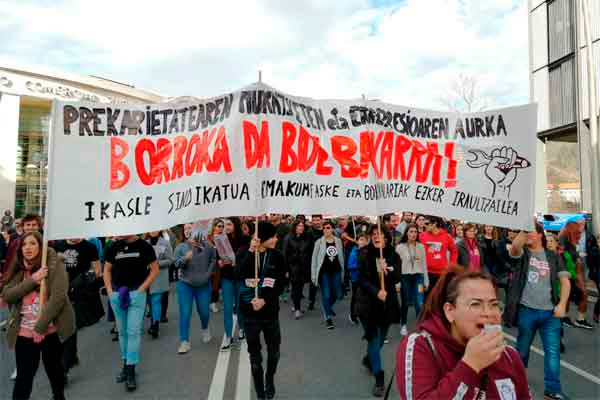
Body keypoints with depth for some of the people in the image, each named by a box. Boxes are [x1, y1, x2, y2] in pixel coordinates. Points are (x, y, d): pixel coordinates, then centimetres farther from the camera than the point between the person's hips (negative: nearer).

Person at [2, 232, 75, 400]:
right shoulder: (18, 270, 5)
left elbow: (58, 297, -18)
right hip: (24, 333, 3)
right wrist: (32, 280, -19)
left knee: (54, 371, 16)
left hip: (50, 331, -2)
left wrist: (40, 327, -18)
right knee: (23, 377, 6)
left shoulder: (54, 265, -11)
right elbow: (6, 295, -7)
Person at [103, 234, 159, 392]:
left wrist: (141, 289, -10)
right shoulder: (114, 247, 5)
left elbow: (154, 270, -3)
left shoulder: (144, 246, -6)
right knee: (122, 331, 14)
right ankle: (125, 364, 29)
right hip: (116, 294, 4)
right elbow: (107, 269, 14)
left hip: (136, 293, -4)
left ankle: (131, 371, 4)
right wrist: (109, 290, 2)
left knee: (133, 332, -5)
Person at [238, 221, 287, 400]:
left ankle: (270, 381, 43)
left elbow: (281, 283, -8)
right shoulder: (244, 253, -6)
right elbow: (242, 276, -23)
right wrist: (251, 252, -29)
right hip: (249, 311, -1)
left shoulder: (277, 256, -5)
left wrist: (265, 300, -19)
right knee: (255, 355, 10)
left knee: (274, 351, 15)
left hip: (270, 311, 1)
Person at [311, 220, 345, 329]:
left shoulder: (338, 241, 0)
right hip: (324, 272, -3)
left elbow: (341, 257, 9)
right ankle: (328, 318, 18)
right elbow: (314, 259, -3)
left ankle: (328, 307, 42)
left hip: (336, 271, 3)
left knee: (337, 294, 10)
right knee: (326, 295, 0)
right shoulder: (319, 242, -7)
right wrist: (313, 275, -5)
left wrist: (342, 272, 9)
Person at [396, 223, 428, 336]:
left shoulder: (421, 247, 5)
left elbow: (424, 264, 9)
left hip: (418, 277, 1)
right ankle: (403, 325, 28)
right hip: (405, 277, -1)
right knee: (405, 303, 10)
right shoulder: (400, 247, -2)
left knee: (419, 304, -10)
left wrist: (426, 281, 8)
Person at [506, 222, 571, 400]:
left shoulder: (553, 257, 9)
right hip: (526, 310, -1)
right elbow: (514, 247, -23)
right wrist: (524, 229, -26)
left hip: (550, 312, 1)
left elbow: (565, 281, 5)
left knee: (553, 349, -1)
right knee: (523, 347, 12)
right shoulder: (522, 253, 3)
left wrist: (561, 304, -6)